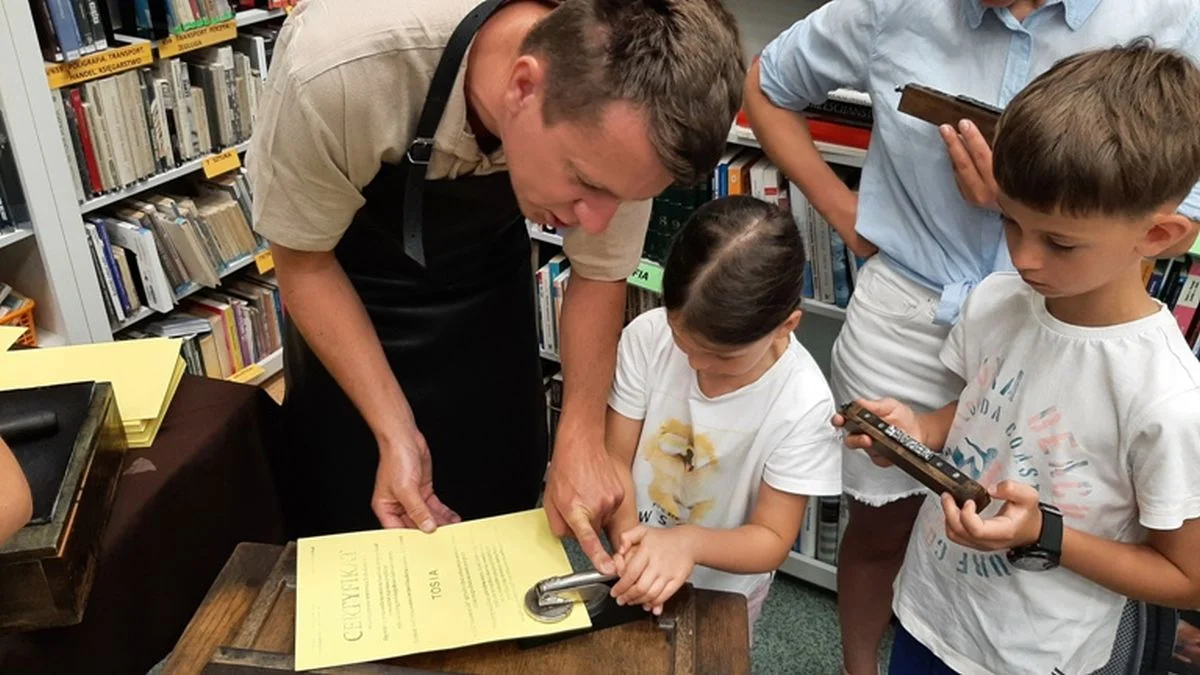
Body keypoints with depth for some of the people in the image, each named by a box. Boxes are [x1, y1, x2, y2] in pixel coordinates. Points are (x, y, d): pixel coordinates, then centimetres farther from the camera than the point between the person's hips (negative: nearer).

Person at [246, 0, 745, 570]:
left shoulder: (614, 120, -31)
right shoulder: (335, 70, -40)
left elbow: (599, 274, -12)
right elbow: (304, 262, -21)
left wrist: (582, 437, -21)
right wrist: (396, 435, -26)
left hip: (484, 261, 2)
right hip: (346, 268, -1)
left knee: (501, 500, 8)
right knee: (344, 509, 7)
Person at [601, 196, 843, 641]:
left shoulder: (803, 404, -28)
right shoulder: (647, 336, -23)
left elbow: (772, 540, -20)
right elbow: (614, 459, -16)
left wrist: (689, 542, -38)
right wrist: (628, 541, -33)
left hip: (720, 592, -2)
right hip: (632, 572, 2)